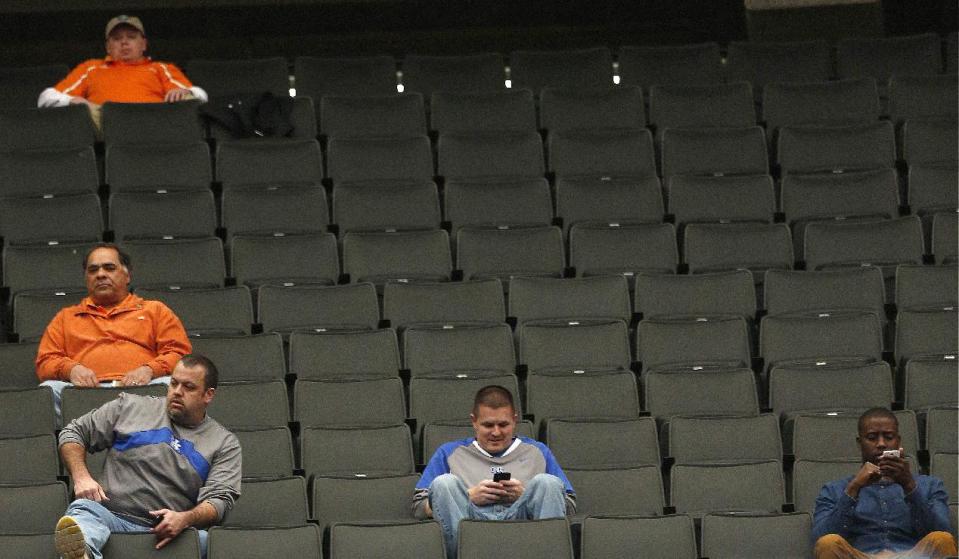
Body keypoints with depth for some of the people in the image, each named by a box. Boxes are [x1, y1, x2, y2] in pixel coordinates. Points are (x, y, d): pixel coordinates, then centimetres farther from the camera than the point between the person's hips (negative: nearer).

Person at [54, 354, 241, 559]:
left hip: (161, 533, 0)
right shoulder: (130, 407, 19)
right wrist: (81, 478, 2)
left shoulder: (225, 444, 16)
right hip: (110, 515, 0)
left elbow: (219, 498, 3)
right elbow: (74, 433, 22)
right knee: (83, 508, -36)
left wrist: (185, 519, -19)